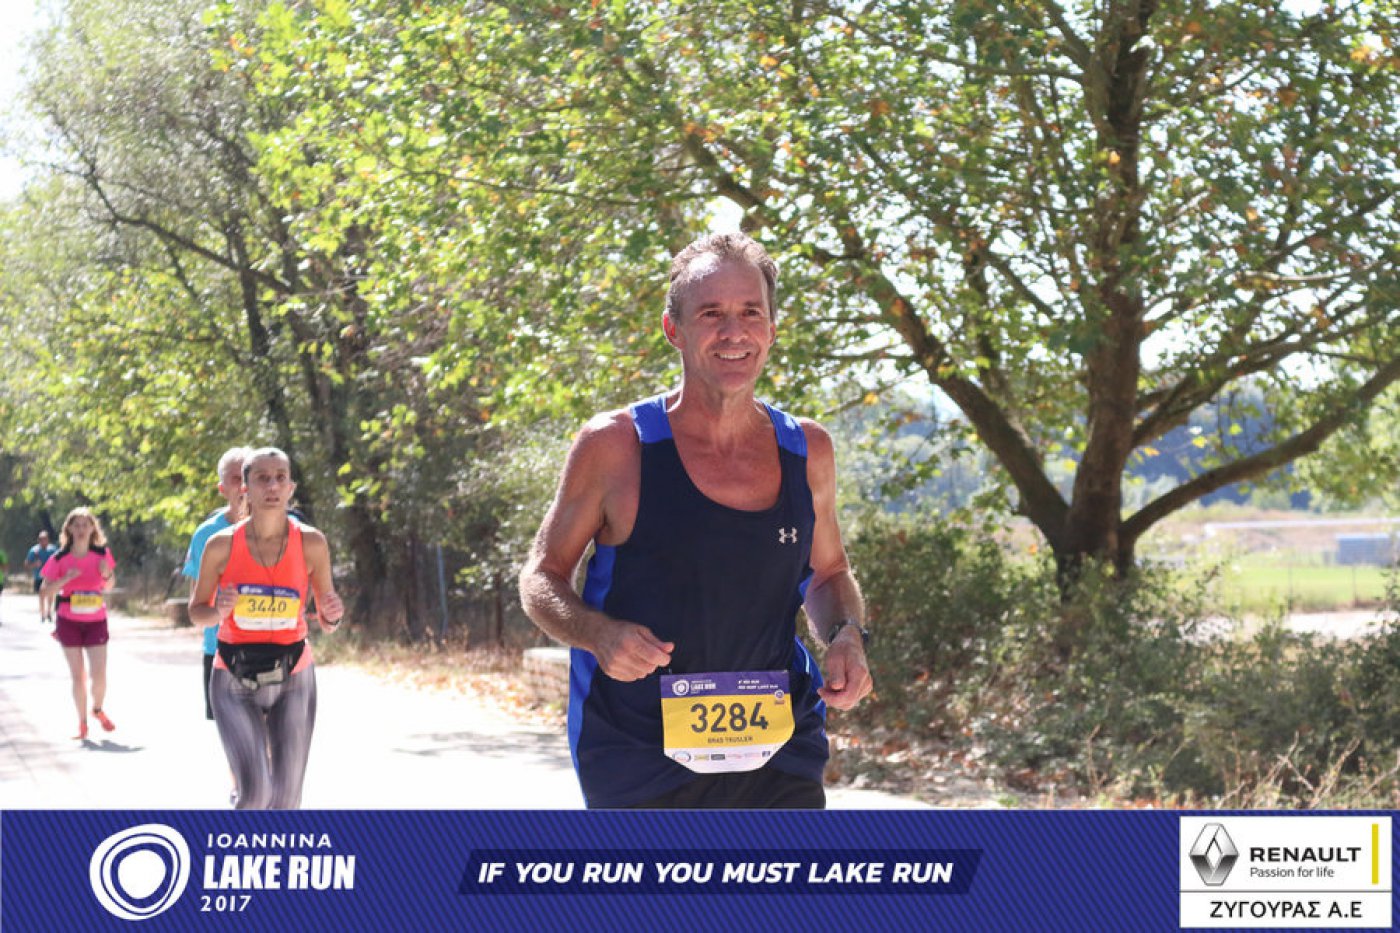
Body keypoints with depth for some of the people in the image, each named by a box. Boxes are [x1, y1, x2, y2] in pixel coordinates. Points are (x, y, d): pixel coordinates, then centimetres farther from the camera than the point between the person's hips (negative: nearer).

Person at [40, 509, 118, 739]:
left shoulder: (102, 554, -1)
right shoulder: (59, 558, -6)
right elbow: (45, 591, -5)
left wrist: (107, 574, -11)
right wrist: (65, 579, -21)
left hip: (96, 621, 1)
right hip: (69, 622, -1)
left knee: (99, 675, -4)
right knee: (77, 675, 3)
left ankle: (98, 709, 25)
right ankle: (82, 722, 15)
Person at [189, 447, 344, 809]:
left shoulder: (311, 544, -5)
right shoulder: (222, 545, -8)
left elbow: (327, 625, 3)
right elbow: (196, 611, 5)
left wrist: (332, 615, -20)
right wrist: (219, 610, -17)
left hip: (293, 681, 2)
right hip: (234, 683, -2)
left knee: (286, 799, 3)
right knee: (254, 793, -16)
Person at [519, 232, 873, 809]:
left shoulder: (807, 452, 5)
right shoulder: (614, 447, -6)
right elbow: (541, 579, 2)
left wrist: (846, 636, 0)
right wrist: (598, 633, -18)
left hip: (778, 758, 3)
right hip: (640, 757, -2)